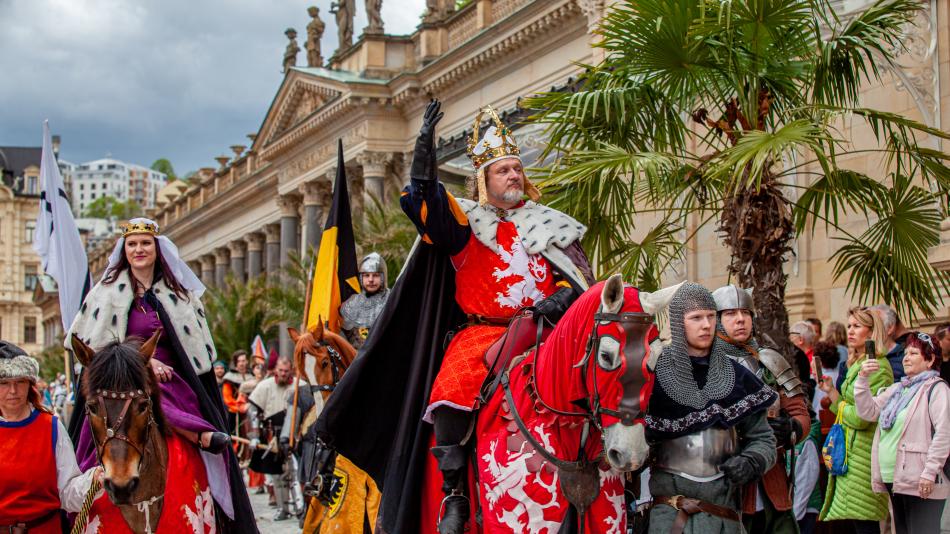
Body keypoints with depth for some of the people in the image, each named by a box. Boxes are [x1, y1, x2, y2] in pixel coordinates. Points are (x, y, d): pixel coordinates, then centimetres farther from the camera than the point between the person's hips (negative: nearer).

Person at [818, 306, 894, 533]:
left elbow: (860, 417, -19)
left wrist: (841, 406, -1)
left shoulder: (878, 366, -13)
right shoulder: (855, 364, 17)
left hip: (863, 453, -10)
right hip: (849, 452, 10)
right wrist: (830, 390, 5)